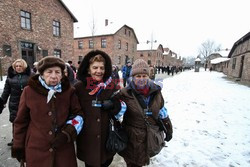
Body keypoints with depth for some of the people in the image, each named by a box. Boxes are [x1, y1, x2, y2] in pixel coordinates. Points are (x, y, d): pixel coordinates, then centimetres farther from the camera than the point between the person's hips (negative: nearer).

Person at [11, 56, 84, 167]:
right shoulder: (29, 91, -6)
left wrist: (68, 132, -15)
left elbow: (78, 114, -1)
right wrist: (18, 146, 7)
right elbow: (21, 121, 2)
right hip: (36, 150, 0)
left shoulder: (69, 91, -6)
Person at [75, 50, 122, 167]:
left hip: (107, 138, 2)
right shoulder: (79, 87, -7)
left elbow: (119, 109, 3)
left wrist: (112, 106, -16)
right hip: (86, 139, -1)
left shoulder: (112, 87, -2)